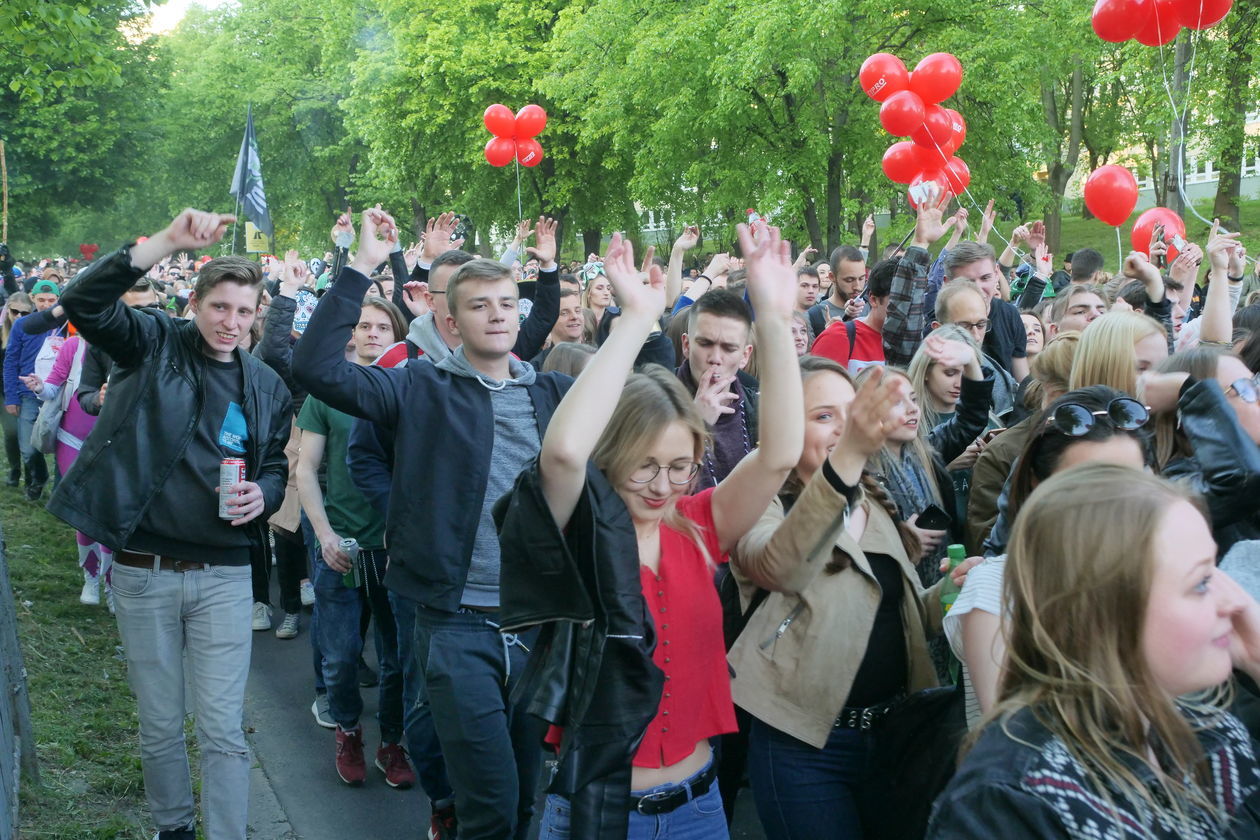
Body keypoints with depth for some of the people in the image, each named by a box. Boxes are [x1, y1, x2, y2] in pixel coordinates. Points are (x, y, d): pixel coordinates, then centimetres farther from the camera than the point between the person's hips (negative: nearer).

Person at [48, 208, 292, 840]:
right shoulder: (154, 345, -2)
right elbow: (83, 302, -19)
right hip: (143, 571, -1)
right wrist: (169, 241, -30)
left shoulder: (267, 387, 7)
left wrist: (263, 495, -8)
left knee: (223, 730, -1)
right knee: (160, 726, 12)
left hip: (223, 575, 1)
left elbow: (278, 467, 18)